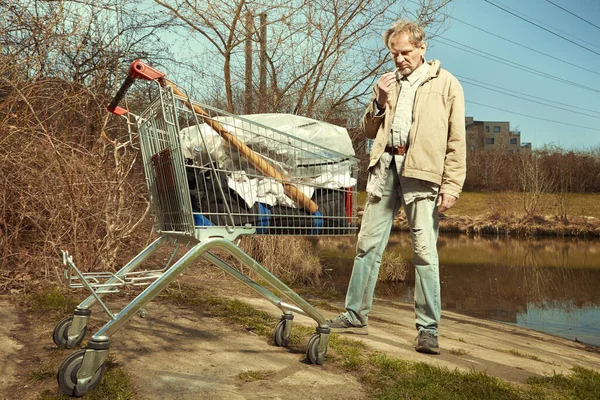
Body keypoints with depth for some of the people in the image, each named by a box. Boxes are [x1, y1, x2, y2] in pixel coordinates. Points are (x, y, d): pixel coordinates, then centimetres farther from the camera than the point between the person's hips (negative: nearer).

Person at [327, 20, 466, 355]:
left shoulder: (446, 84, 6)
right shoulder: (388, 84, 19)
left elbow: (457, 141, 0)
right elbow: (369, 132, 20)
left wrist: (452, 186, -9)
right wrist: (379, 102, 3)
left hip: (422, 172, -4)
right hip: (386, 167, 5)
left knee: (425, 251, -5)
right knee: (369, 243, 5)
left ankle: (428, 329, 3)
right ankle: (356, 316, 15)